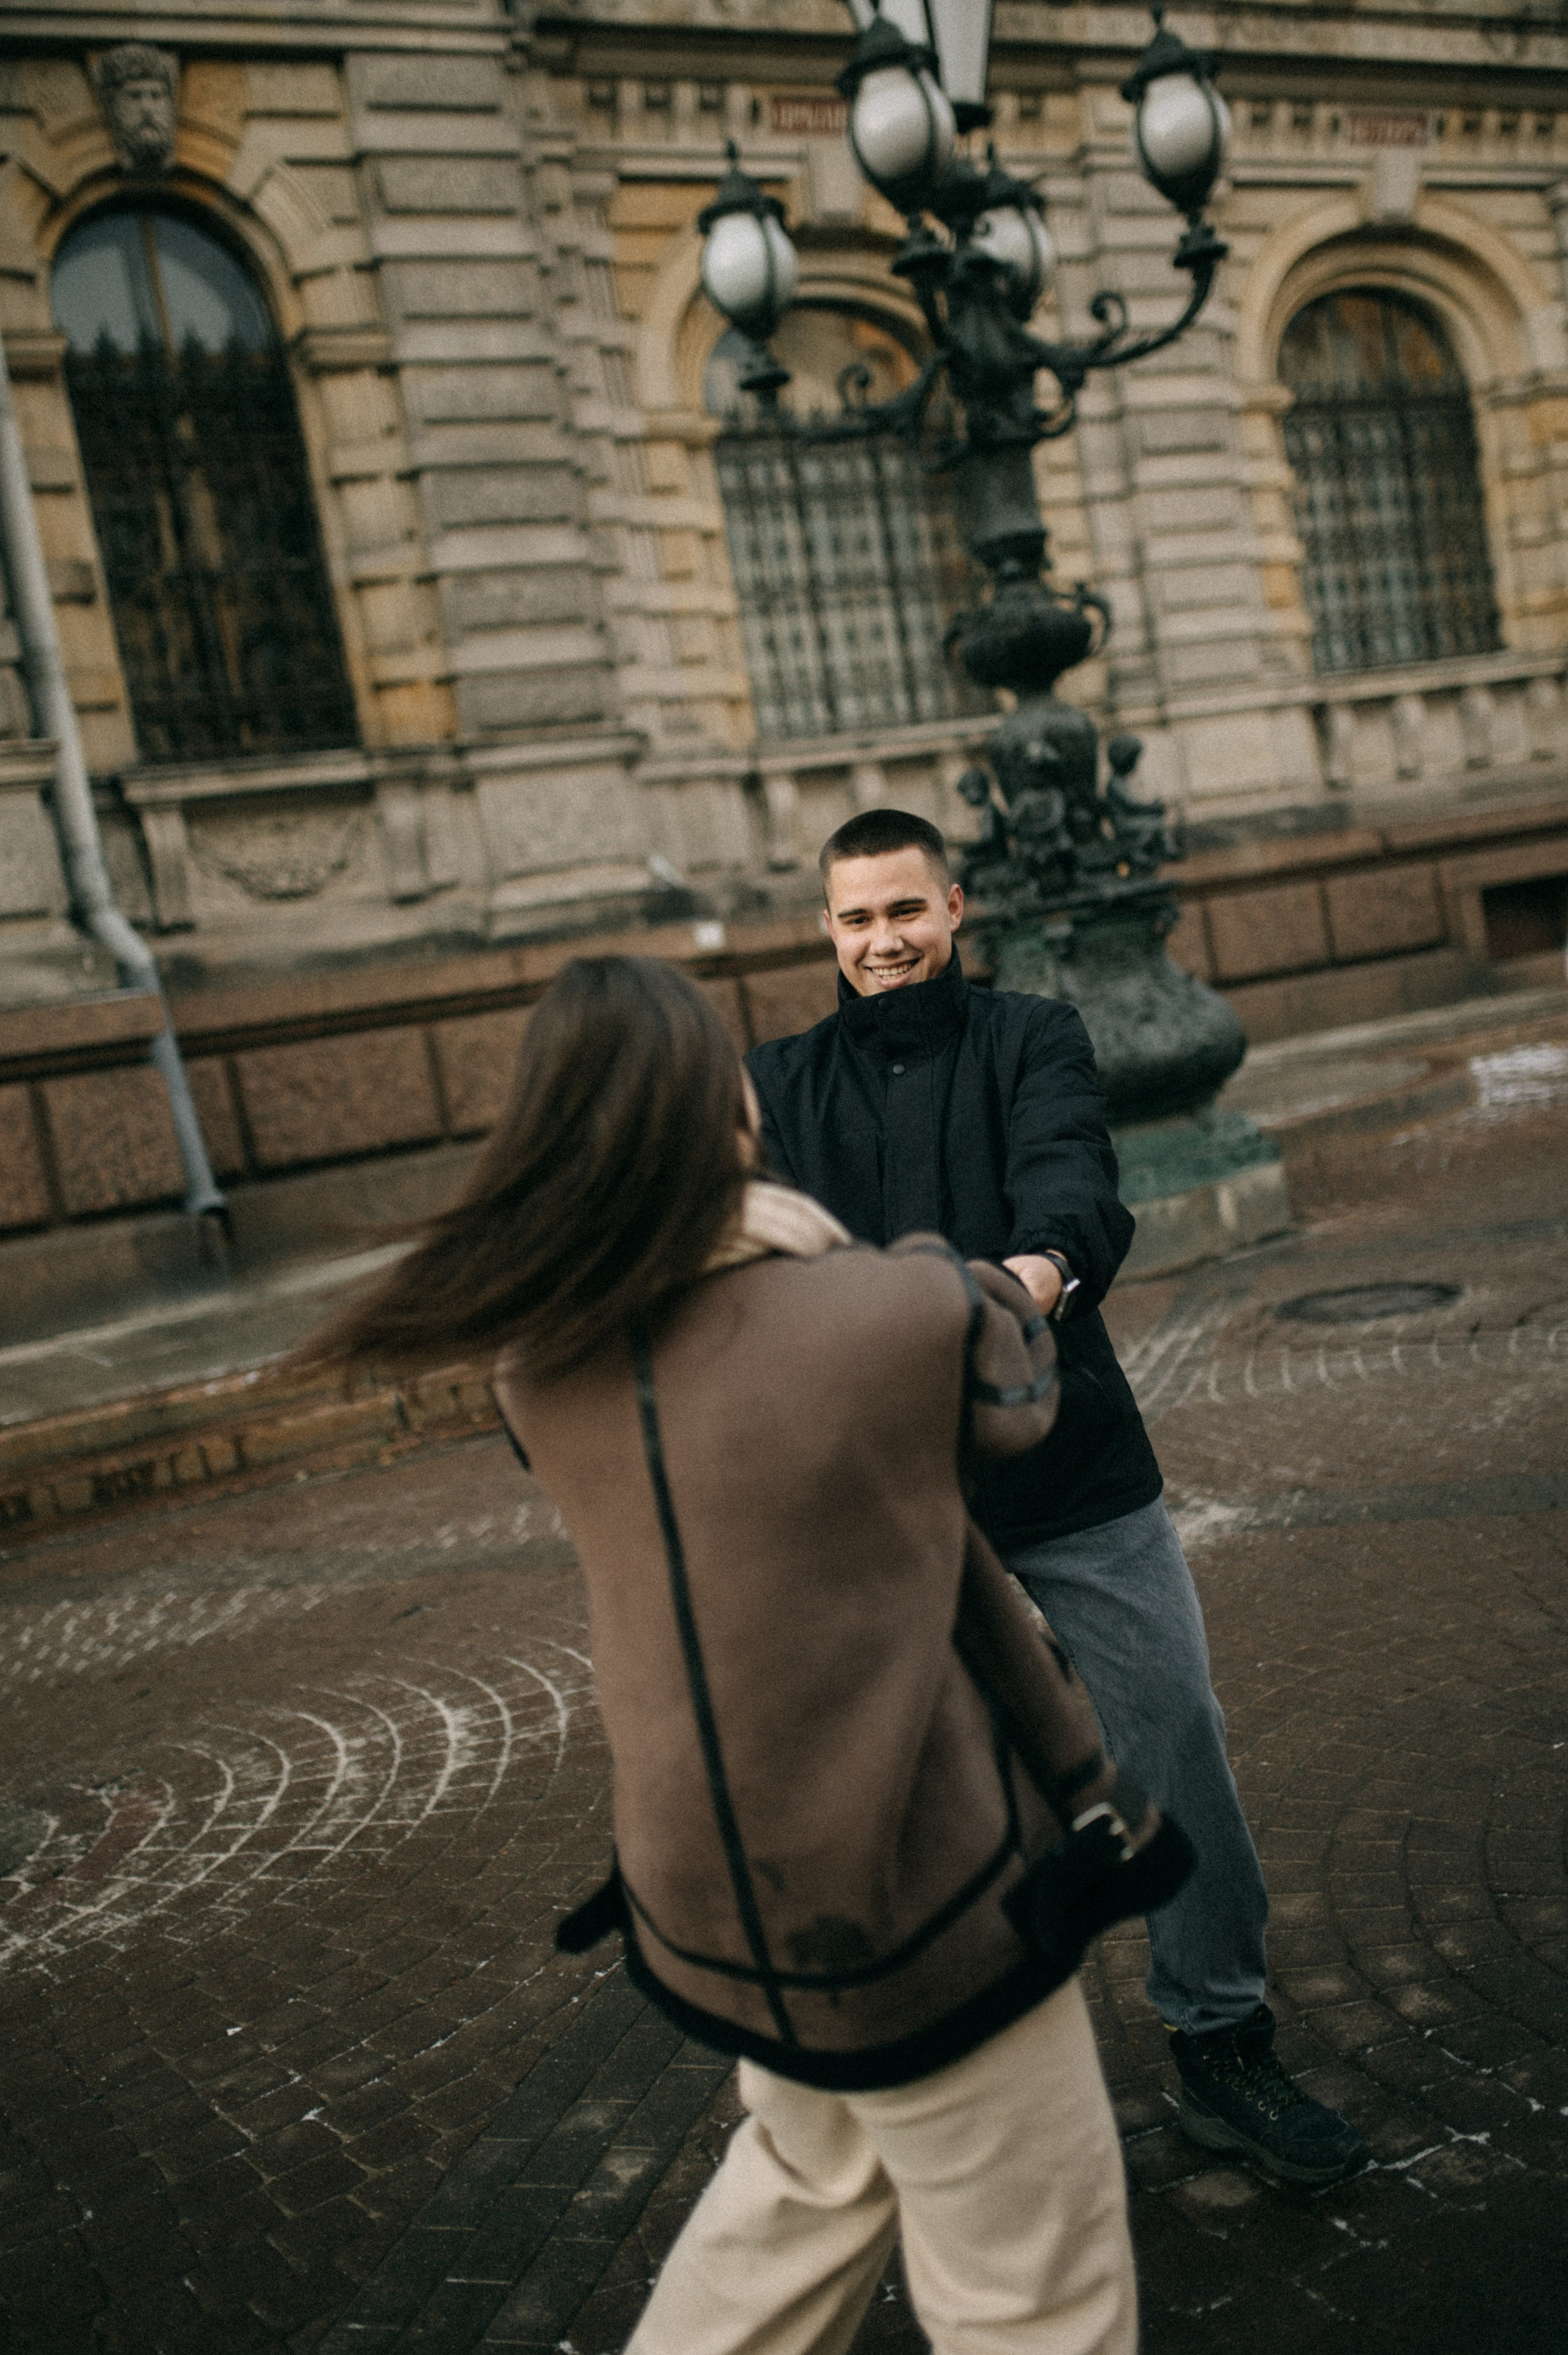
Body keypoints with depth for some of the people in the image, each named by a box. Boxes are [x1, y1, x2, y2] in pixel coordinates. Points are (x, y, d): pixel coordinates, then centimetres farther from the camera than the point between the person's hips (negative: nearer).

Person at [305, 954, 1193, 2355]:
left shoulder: (541, 1371, -8)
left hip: (704, 1909, 5)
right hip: (914, 1902, -5)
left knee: (817, 2171, 32)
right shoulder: (901, 1322, -20)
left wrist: (726, 1249, 2)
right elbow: (1020, 1386, 3)